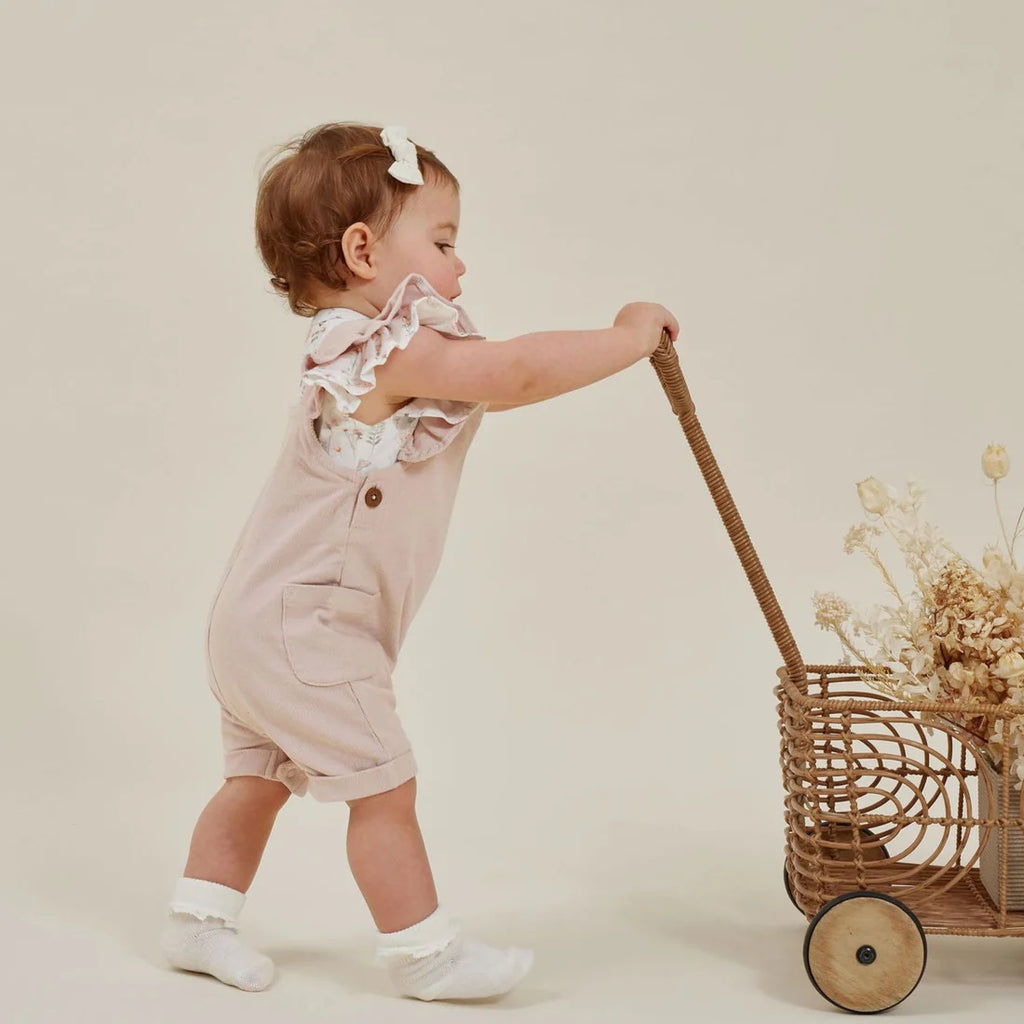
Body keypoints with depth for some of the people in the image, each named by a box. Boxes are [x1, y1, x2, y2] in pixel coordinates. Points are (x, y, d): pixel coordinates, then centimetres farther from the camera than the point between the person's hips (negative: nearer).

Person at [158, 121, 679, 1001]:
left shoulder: (375, 355, 12)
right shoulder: (390, 349, -21)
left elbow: (497, 387, 18)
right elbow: (517, 371, -28)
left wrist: (612, 346, 10)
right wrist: (627, 337, -15)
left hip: (259, 616, 11)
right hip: (306, 625, -11)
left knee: (261, 776, 20)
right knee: (384, 786, -1)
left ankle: (199, 919, 31)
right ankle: (425, 954, 10)